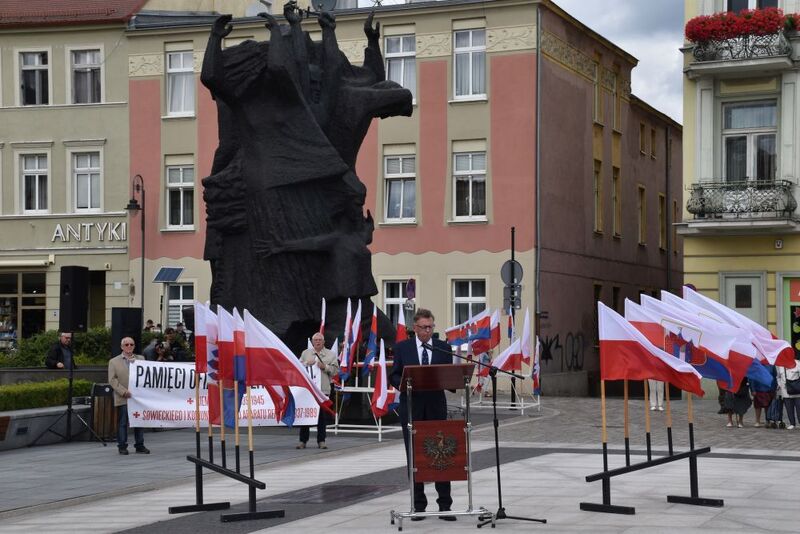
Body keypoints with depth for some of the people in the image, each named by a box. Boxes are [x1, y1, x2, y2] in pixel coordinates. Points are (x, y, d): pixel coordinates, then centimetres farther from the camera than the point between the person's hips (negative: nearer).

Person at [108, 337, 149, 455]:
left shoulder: (141, 359, 12)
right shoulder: (114, 362, 4)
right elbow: (112, 379, -3)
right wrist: (123, 391, -14)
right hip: (123, 398, -2)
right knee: (122, 422, 1)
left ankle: (139, 445, 12)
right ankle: (122, 446, 8)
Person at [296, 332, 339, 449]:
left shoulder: (331, 355, 10)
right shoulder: (305, 353, 14)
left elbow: (335, 370, 5)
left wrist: (325, 367, -10)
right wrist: (307, 364, -6)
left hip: (323, 389, -1)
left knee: (322, 415, 1)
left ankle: (321, 441, 8)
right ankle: (303, 441, 6)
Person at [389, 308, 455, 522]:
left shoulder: (443, 348, 5)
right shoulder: (402, 348, 4)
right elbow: (394, 376, 4)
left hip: (436, 408, 0)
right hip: (411, 408, 0)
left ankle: (445, 505, 3)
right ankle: (418, 505, 12)